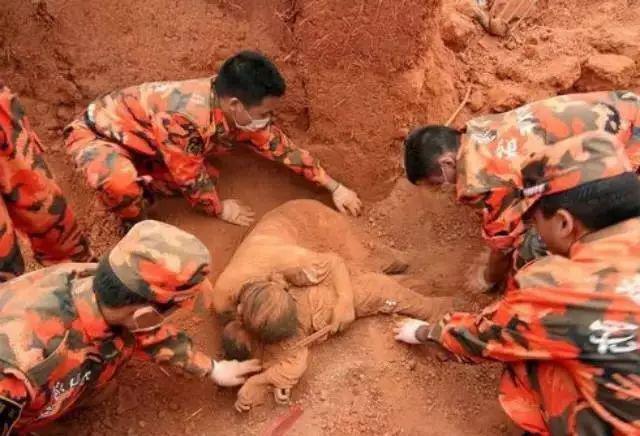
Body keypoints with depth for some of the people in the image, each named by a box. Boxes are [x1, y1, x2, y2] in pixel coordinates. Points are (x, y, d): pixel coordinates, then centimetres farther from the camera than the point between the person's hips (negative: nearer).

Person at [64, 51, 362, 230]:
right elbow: (191, 178, -27)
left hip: (143, 139, 7)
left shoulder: (241, 113, -15)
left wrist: (335, 187, -2)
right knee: (121, 183, -38)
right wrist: (220, 210, -8)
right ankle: (137, 227, -6)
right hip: (97, 133, -7)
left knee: (210, 176, -6)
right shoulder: (186, 117, -41)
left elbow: (284, 148, -4)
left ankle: (139, 186, 10)